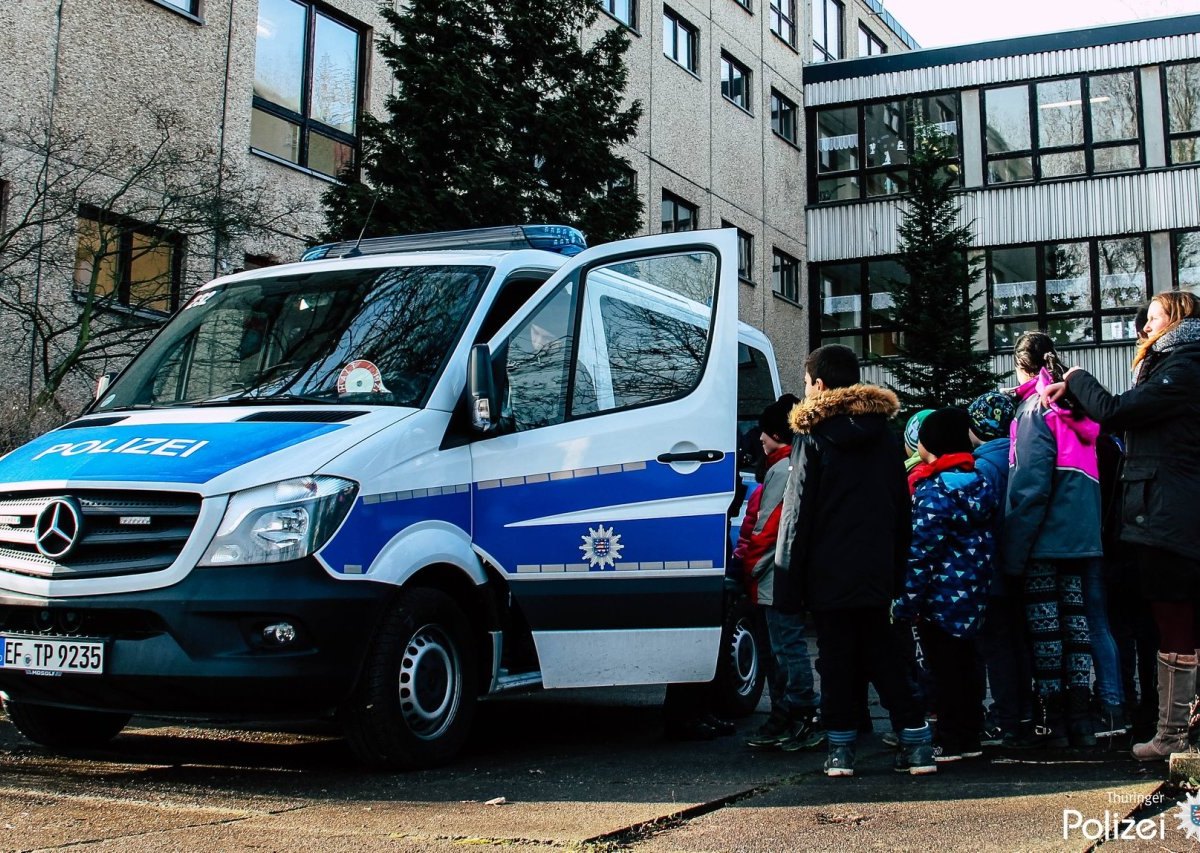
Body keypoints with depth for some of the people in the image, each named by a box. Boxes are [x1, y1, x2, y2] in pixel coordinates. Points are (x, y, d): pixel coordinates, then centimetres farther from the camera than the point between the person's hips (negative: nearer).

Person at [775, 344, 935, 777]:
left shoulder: (812, 435, -6)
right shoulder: (884, 433, 11)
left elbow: (797, 512, -8)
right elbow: (902, 511, 13)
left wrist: (788, 583, -5)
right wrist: (897, 567, 16)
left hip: (828, 572, -4)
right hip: (876, 570, 5)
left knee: (837, 657, 3)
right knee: (881, 654, 12)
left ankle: (840, 747, 5)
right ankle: (916, 742, 6)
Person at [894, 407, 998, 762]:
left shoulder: (933, 489, -16)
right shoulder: (979, 481, 10)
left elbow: (921, 552, -19)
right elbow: (984, 542, 15)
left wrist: (906, 601, -14)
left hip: (941, 595, -8)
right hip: (973, 593, 8)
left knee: (944, 666, -1)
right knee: (964, 661, 14)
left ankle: (951, 740, 4)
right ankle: (969, 737, 20)